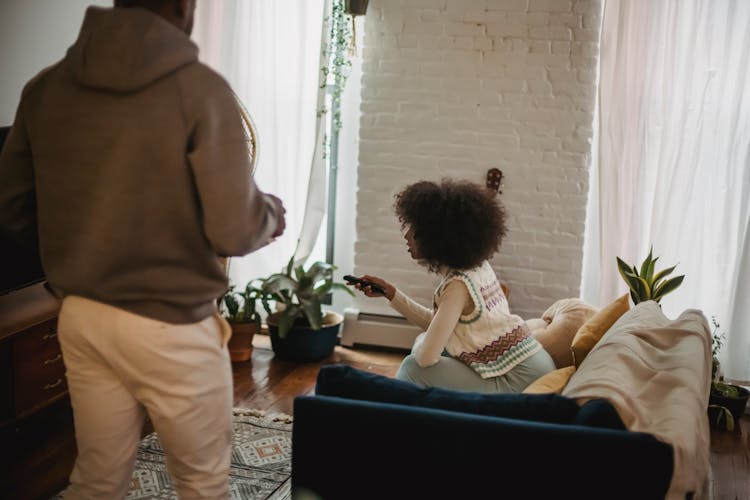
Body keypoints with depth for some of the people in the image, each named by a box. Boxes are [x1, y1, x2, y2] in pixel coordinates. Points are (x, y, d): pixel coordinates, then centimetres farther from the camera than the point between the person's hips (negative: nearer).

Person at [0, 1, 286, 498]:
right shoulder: (199, 89, -15)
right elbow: (233, 232, -17)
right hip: (171, 325, -5)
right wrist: (272, 213, 5)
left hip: (79, 318, 5)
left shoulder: (44, 88, 1)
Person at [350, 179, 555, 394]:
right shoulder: (477, 266, 4)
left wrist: (421, 341, 0)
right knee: (422, 342, 17)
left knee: (413, 369, -10)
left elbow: (426, 357, -23)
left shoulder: (458, 285, -21)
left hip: (519, 383, -9)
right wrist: (390, 292, 9)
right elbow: (435, 323, 13)